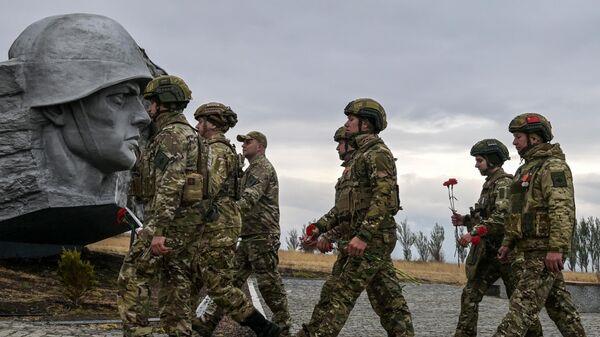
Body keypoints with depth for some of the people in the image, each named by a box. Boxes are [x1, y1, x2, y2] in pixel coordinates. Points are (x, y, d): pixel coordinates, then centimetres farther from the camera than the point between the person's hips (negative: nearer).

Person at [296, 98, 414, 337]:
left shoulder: (378, 153, -9)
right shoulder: (361, 155, 22)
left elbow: (384, 197, -21)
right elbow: (346, 203, 24)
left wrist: (363, 235, -27)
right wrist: (326, 226, 19)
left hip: (372, 238, -10)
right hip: (372, 239, 10)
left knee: (339, 293, -12)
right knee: (388, 299, 8)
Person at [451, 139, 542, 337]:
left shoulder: (504, 183, -12)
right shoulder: (490, 183, 18)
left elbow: (501, 216, -26)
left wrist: (475, 232, -29)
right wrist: (465, 220, 11)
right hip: (489, 252, 9)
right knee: (470, 294, 3)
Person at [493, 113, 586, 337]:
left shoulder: (553, 166, -11)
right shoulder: (526, 169, 20)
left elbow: (563, 209, -21)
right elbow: (516, 212, 26)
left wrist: (556, 248, -27)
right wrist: (508, 243, 20)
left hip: (545, 250, -10)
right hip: (532, 249, 10)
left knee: (524, 303, -14)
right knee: (558, 303, 13)